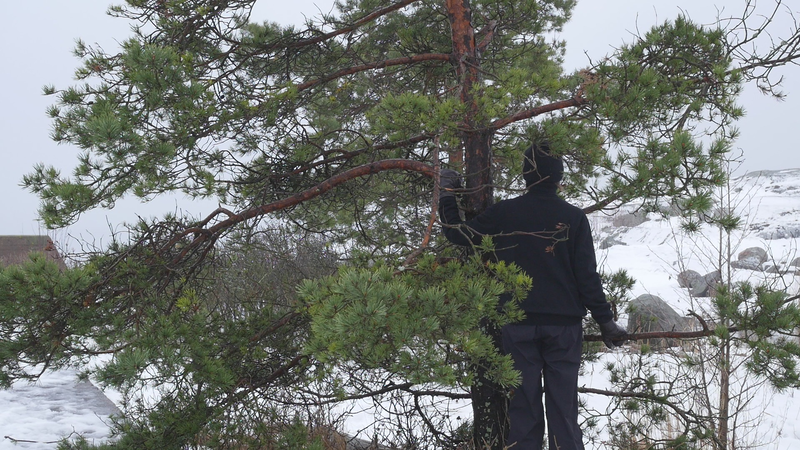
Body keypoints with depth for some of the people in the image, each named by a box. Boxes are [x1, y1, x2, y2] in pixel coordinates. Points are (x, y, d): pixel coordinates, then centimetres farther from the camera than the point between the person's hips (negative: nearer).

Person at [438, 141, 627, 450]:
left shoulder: (504, 213, -4)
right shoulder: (574, 218, -4)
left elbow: (459, 234, 3)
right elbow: (587, 275, -5)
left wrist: (446, 194, 16)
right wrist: (605, 321, 3)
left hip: (518, 324, 0)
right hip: (564, 324, 0)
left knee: (523, 405, 6)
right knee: (563, 406, 5)